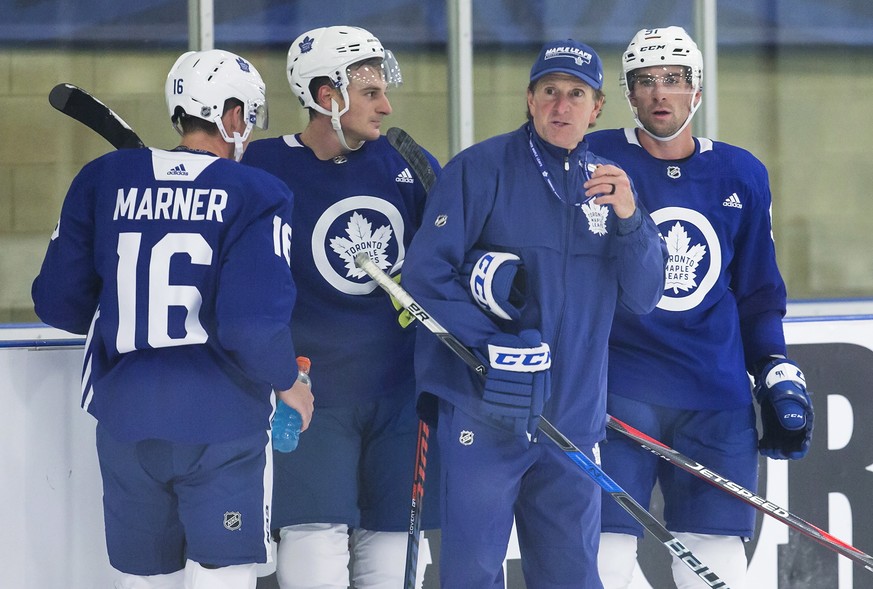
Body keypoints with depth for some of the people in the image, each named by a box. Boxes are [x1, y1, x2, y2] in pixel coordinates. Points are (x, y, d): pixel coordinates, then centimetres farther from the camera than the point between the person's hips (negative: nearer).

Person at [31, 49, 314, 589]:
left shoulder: (103, 180, 4)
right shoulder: (256, 195, -7)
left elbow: (58, 302, 6)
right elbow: (254, 322, -17)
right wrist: (287, 384, 1)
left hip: (126, 422, 4)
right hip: (221, 427, -4)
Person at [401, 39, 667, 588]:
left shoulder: (608, 182, 9)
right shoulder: (481, 167, -6)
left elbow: (644, 296, 4)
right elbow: (425, 274, -9)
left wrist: (628, 218, -13)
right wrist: (495, 348, -17)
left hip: (573, 417, 4)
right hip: (483, 412, -4)